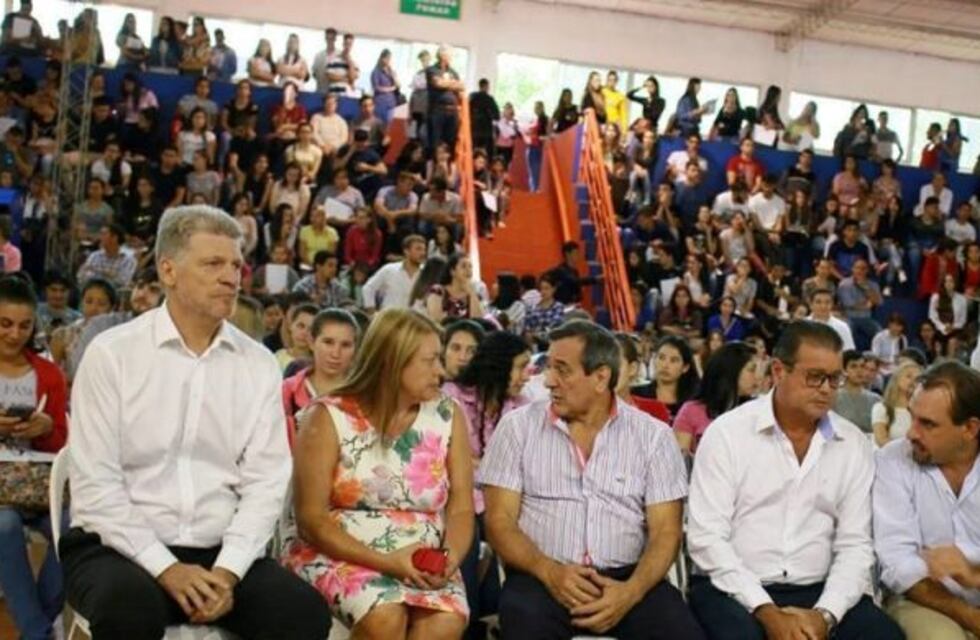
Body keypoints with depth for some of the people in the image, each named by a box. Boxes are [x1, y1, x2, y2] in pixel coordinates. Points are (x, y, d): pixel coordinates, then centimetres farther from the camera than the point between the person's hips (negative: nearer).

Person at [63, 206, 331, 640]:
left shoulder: (259, 365, 5)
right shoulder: (111, 354, -3)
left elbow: (266, 481, 1)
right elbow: (95, 483, -8)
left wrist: (228, 569, -14)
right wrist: (165, 567, -16)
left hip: (220, 552, 3)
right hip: (119, 549, -2)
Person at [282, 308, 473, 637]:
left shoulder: (448, 416, 5)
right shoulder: (329, 418, -5)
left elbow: (461, 509, 6)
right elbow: (311, 517, -8)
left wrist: (451, 556, -16)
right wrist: (384, 562, -19)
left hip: (421, 564, 3)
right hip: (336, 555, -2)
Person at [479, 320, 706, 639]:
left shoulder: (653, 435, 6)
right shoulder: (518, 426, 6)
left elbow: (665, 531, 1)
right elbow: (500, 520, 1)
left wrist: (631, 591, -17)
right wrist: (549, 571, -16)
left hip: (626, 577, 1)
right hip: (543, 577, -1)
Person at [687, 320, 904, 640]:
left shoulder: (854, 444, 6)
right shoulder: (727, 433, -4)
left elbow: (855, 544, 4)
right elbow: (706, 537, -9)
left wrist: (825, 614, -13)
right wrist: (766, 612, -17)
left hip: (817, 591, 3)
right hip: (734, 590, -3)